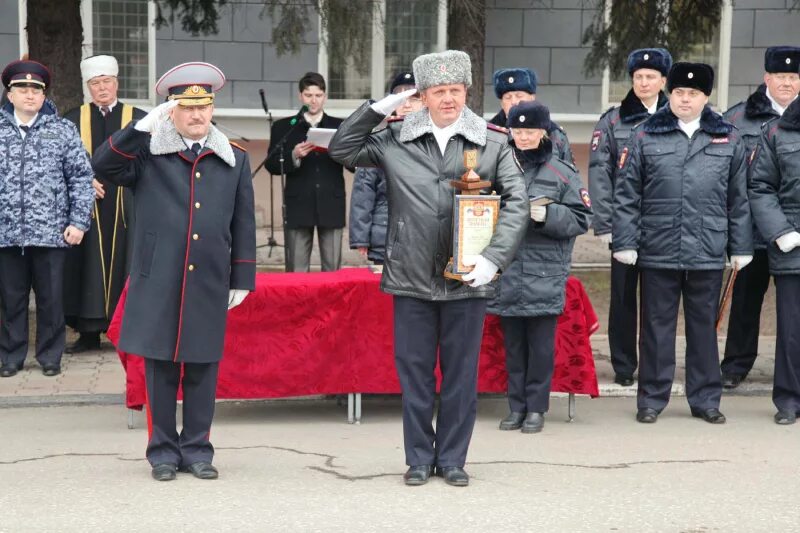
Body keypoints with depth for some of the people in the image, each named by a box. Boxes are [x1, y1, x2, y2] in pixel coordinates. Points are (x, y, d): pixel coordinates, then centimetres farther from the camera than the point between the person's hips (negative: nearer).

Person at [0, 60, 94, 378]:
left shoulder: (63, 131, 3)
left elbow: (81, 177, 2)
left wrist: (78, 221, -5)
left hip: (51, 231, -1)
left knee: (51, 298, 5)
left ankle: (50, 356, 18)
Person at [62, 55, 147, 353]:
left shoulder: (138, 119, 4)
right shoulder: (73, 119, 8)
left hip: (126, 208, -1)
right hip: (87, 205, 1)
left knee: (123, 265, 0)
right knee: (89, 266, 3)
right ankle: (89, 332, 10)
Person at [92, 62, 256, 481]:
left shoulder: (235, 160, 11)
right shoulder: (147, 153, 4)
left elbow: (243, 224, 12)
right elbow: (104, 166, -12)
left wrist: (242, 279, 8)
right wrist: (143, 126, -19)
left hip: (210, 283, 2)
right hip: (158, 281, -2)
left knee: (202, 368, 6)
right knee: (160, 368, 3)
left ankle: (197, 449, 17)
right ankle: (163, 450, 14)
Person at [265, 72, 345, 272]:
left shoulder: (340, 127, 13)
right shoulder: (283, 127, 10)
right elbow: (272, 165, 3)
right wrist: (293, 156, -14)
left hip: (331, 207, 1)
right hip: (298, 207, -1)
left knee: (333, 270, 1)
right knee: (296, 272, 0)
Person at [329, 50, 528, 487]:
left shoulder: (493, 143, 2)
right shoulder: (395, 140, 5)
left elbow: (516, 201, -1)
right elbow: (342, 150, 8)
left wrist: (494, 257, -12)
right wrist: (379, 108, -2)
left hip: (466, 279, -1)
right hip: (411, 276, 1)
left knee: (461, 373, 8)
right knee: (414, 370, 7)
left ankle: (452, 459, 20)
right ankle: (419, 458, 19)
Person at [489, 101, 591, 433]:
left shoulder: (563, 174, 1)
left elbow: (581, 219, -1)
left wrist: (548, 215, -15)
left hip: (545, 277, -2)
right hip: (506, 275, 2)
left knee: (541, 344, 2)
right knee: (513, 343, 8)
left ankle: (536, 408, 12)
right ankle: (517, 406, 18)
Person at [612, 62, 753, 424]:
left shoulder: (728, 140, 8)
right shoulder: (644, 137, 3)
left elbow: (738, 200, 9)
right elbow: (626, 195, 1)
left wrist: (741, 247, 7)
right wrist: (625, 242, -4)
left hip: (708, 254, 1)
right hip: (657, 252, -1)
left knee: (704, 326, 10)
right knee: (657, 326, 6)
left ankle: (705, 399, 21)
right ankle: (651, 399, 16)